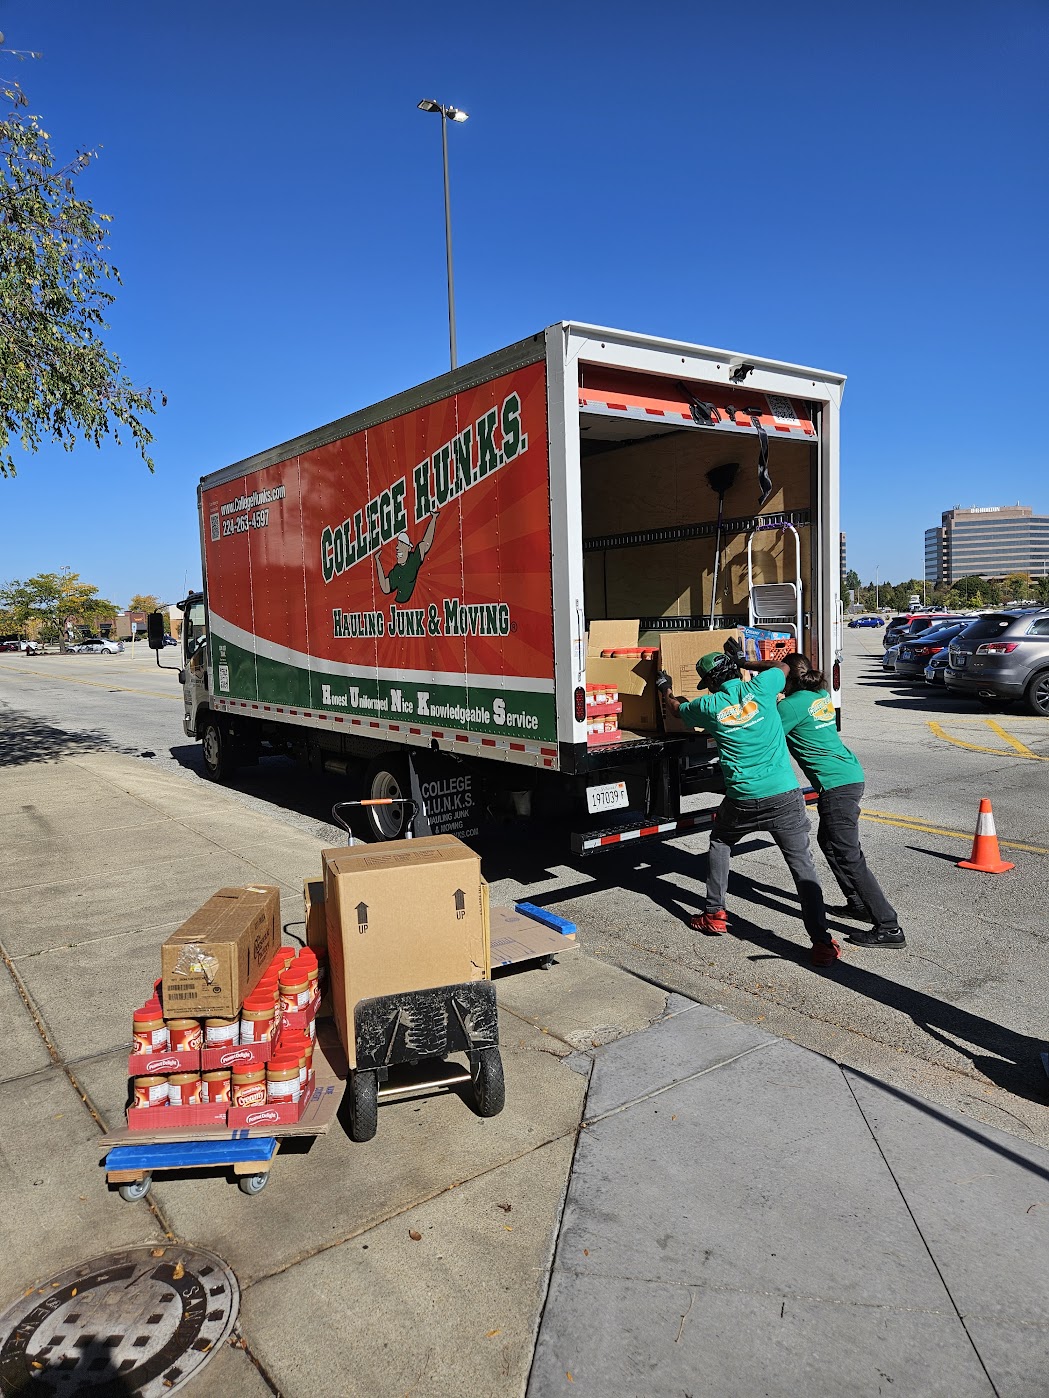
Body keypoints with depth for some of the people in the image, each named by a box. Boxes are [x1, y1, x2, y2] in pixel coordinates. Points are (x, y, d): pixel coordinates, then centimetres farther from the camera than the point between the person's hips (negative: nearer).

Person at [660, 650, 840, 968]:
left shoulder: (709, 706, 2)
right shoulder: (758, 688, 1)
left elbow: (677, 708, 24)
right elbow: (785, 668, 24)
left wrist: (665, 689, 44)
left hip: (743, 801, 0)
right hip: (785, 795, 0)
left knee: (720, 842, 27)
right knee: (803, 865, 4)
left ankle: (715, 915, 30)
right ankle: (822, 943, 1)